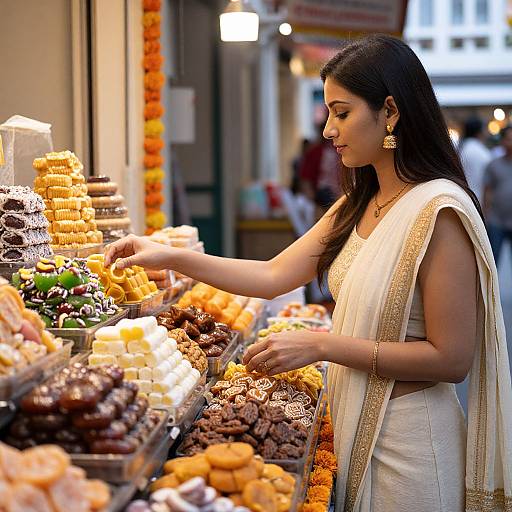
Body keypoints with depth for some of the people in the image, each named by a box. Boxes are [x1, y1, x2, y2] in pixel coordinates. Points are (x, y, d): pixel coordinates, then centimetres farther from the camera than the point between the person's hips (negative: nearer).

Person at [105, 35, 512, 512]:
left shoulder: (440, 212, -20)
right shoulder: (359, 206, 8)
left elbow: (451, 358, -21)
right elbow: (274, 276, 5)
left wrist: (321, 346, -22)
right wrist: (170, 257, -2)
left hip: (408, 442, -8)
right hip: (357, 425, 8)